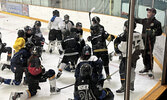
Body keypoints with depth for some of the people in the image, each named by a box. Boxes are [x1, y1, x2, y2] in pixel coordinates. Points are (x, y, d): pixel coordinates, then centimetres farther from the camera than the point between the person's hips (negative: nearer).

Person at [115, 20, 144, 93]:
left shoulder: (125, 35, -19)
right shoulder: (138, 34, 4)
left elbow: (123, 48, -19)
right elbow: (141, 47, 11)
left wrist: (118, 44, -1)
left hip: (127, 57, -8)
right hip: (135, 56, 8)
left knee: (123, 71, 2)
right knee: (132, 70, 19)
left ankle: (124, 87, 5)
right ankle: (131, 86, 30)